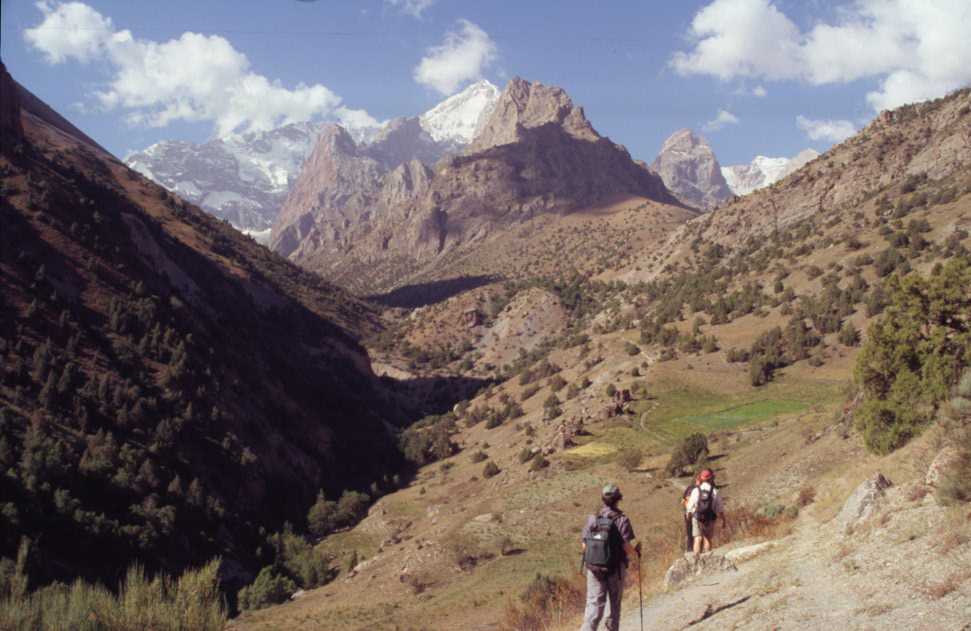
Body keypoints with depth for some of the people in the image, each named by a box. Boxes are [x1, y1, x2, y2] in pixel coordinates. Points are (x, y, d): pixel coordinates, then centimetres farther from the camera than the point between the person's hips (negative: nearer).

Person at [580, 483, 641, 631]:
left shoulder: (592, 519, -2)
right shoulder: (622, 520, -12)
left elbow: (584, 545, 1)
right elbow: (627, 548, -15)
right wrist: (636, 550, 6)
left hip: (593, 568, 2)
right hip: (616, 569, -2)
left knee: (594, 604, 2)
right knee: (615, 604, 16)